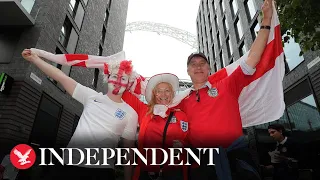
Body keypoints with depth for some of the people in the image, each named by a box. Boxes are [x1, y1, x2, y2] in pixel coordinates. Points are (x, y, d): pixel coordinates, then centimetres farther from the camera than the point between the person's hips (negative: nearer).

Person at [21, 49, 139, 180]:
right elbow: (61, 77, 5)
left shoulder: (131, 114, 1)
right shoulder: (92, 96, 6)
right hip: (72, 165, 2)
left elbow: (128, 150, 1)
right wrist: (34, 58, 3)